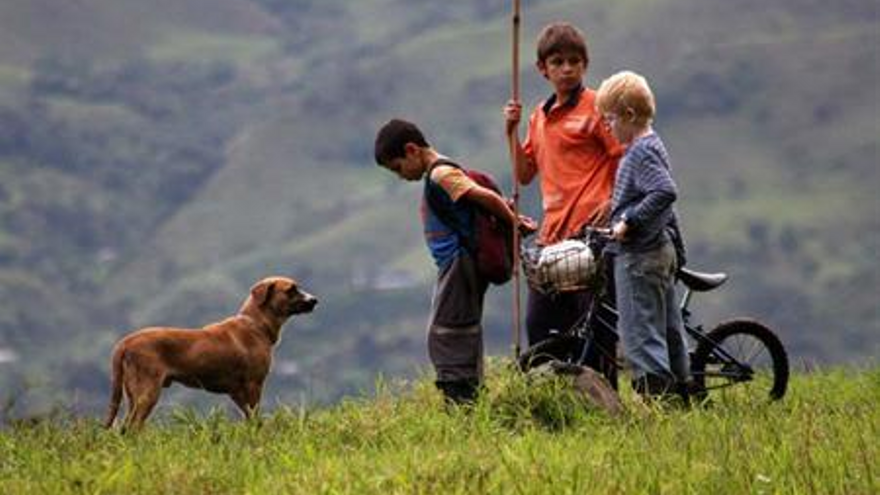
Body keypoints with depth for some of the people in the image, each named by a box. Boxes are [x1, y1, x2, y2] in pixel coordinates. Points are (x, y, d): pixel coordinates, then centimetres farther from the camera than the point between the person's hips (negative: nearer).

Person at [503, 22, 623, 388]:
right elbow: (525, 175, 20)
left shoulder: (595, 107, -4)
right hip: (552, 234, 7)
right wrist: (511, 131, 9)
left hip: (589, 231, -7)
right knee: (538, 324, 7)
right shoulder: (540, 116, 18)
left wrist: (612, 204, -16)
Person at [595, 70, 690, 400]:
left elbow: (665, 192, -29)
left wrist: (628, 221, -24)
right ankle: (679, 390, 20)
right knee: (667, 327, 14)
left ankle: (654, 392, -13)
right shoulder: (651, 147, 15)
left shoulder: (640, 153, -16)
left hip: (639, 255, -10)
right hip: (662, 250, 10)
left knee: (638, 331, -9)